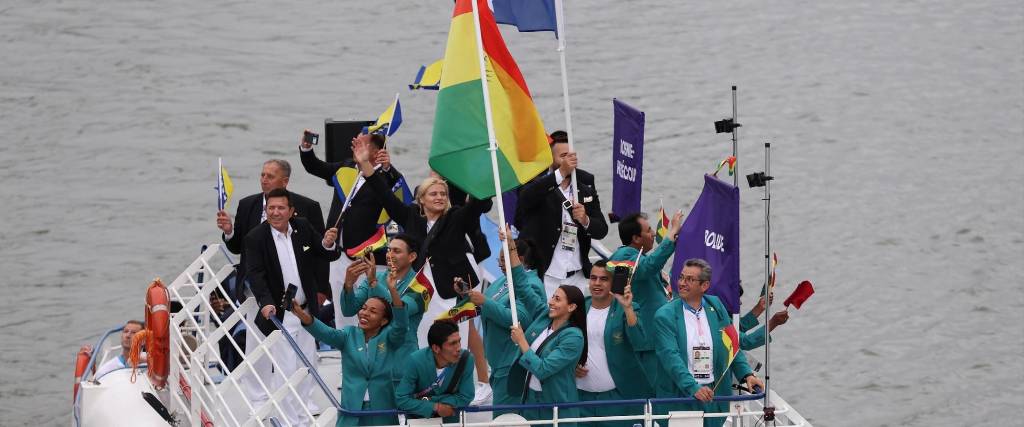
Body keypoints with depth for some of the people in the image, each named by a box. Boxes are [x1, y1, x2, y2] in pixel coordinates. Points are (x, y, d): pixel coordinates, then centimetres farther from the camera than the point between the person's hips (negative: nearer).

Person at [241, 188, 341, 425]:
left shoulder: (303, 228, 1)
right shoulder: (256, 238, -12)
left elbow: (329, 256, 8)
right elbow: (255, 274, -20)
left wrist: (328, 244, -17)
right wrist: (266, 303, -35)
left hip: (306, 310, 5)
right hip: (279, 313, -5)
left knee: (307, 361, 17)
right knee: (285, 369, -7)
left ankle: (304, 403, 35)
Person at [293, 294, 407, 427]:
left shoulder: (388, 337, 2)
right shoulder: (349, 335, 6)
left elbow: (401, 325, -18)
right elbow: (327, 334, -12)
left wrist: (393, 291, -32)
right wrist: (306, 318, -34)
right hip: (351, 410, 1)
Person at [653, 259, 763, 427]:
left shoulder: (716, 307, 8)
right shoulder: (665, 315, -5)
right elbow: (670, 356, -16)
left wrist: (747, 375, -2)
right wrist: (693, 388, -28)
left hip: (714, 396, 3)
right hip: (678, 397, -3)